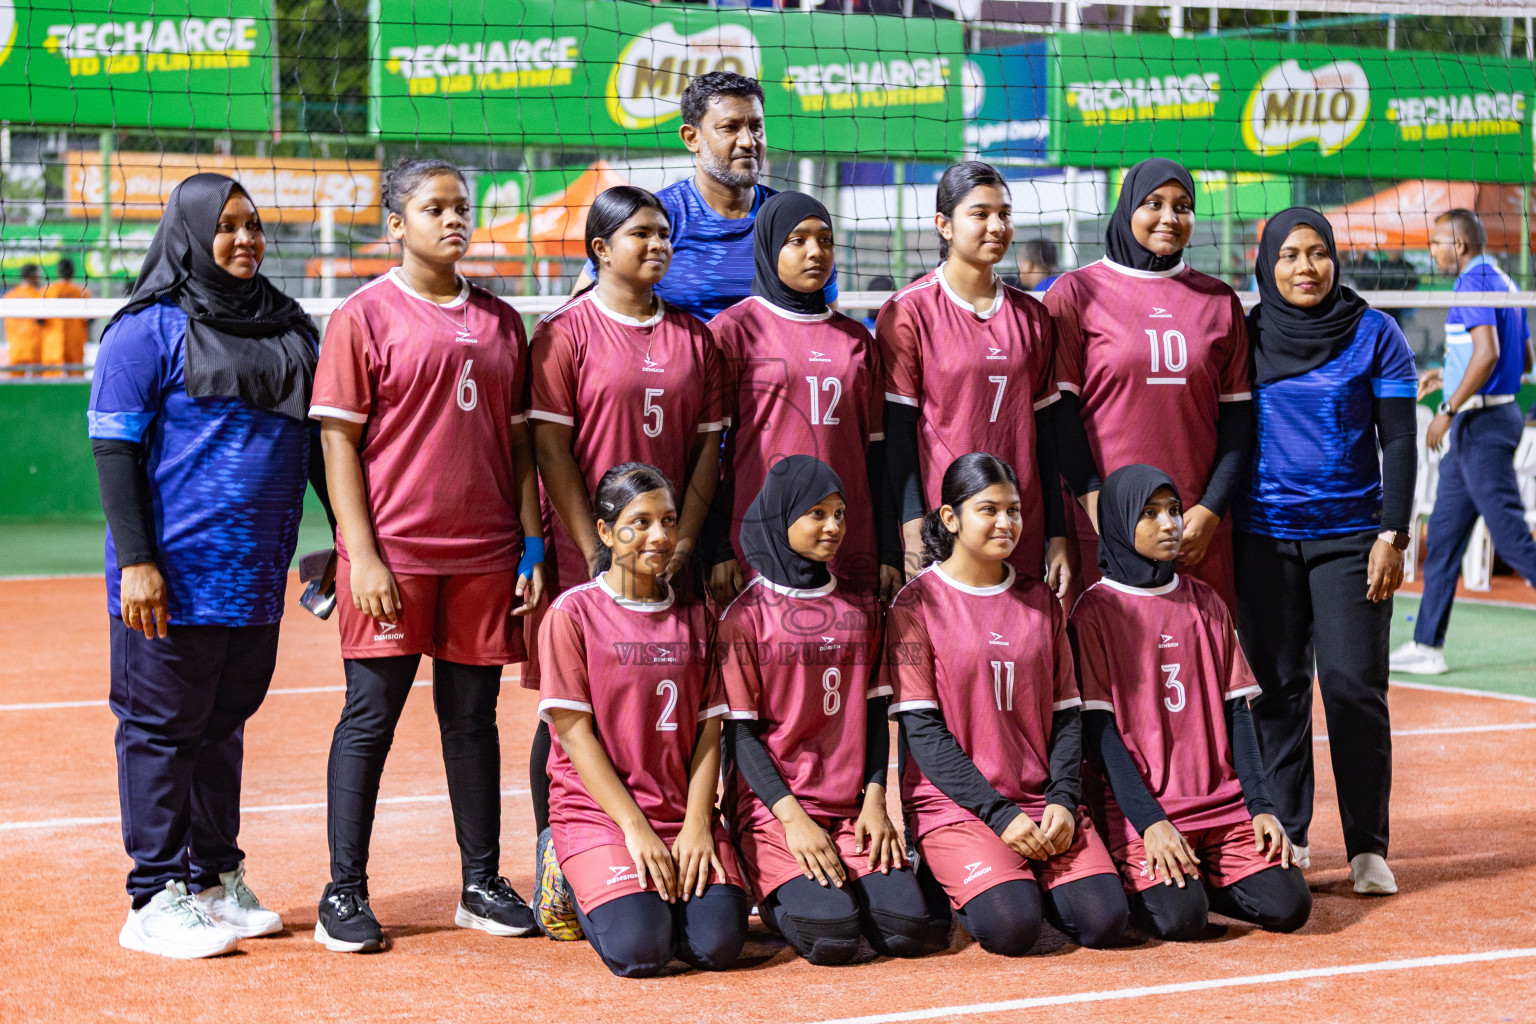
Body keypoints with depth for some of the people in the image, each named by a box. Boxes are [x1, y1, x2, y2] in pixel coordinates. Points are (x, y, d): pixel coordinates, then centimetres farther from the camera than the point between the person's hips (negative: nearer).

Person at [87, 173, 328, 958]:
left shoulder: (289, 330, 13)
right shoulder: (148, 329, -6)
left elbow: (318, 443, 19)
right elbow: (114, 449, -9)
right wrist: (135, 561, -16)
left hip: (257, 577, 6)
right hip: (175, 579, -6)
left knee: (225, 723, 15)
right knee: (162, 729, 0)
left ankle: (216, 881, 25)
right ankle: (155, 901, 5)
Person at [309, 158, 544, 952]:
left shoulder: (499, 321, 13)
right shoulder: (364, 315, -2)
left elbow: (518, 439, 15)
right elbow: (339, 441, -5)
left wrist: (533, 544, 8)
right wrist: (363, 555, -12)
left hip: (485, 554, 4)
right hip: (394, 552, -4)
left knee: (473, 715, 10)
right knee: (371, 716, -1)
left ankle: (482, 885, 18)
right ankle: (344, 894, 6)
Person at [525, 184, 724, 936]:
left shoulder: (693, 337, 10)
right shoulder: (565, 332, -3)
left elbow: (707, 446, 10)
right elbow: (551, 449, -7)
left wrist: (683, 543, -1)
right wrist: (596, 553, -12)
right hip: (582, 553, -4)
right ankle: (555, 873, 5)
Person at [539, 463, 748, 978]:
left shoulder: (693, 617, 10)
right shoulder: (573, 613, -3)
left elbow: (708, 730, 6)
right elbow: (576, 734, -8)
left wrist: (697, 824, -8)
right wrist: (636, 829, -14)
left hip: (684, 814, 3)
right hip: (598, 810, -3)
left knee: (718, 944, -20)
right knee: (640, 948, -24)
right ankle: (589, 885, 9)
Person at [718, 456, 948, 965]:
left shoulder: (862, 608, 14)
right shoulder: (745, 616, -2)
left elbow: (874, 712, 13)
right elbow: (740, 731, -5)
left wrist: (875, 799, -1)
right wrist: (793, 817, -15)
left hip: (852, 806, 4)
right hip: (772, 803, -4)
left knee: (907, 929, -18)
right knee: (831, 936, -25)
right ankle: (782, 895, 7)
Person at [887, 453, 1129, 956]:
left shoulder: (1041, 601, 13)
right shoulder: (918, 602, -3)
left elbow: (1067, 713, 12)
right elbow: (921, 728, -8)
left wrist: (1062, 800, -6)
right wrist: (1000, 814, -15)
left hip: (1043, 802, 4)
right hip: (955, 804, -4)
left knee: (1104, 920, -18)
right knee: (1011, 928, -27)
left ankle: (1027, 880, 11)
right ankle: (955, 881, 5)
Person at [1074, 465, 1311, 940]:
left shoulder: (1206, 603, 14)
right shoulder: (1095, 611, -2)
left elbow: (1236, 712, 11)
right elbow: (1098, 728, -7)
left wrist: (1260, 806, -1)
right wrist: (1149, 821, -17)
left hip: (1223, 803, 5)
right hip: (1139, 807, -4)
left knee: (1287, 905, -14)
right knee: (1179, 919, -25)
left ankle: (1200, 877, 12)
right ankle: (1136, 880, 7)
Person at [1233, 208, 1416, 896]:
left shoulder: (1374, 335, 0)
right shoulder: (1245, 337, 5)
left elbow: (1398, 442, 0)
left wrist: (1393, 535, -7)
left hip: (1349, 538, -2)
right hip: (1262, 538, 2)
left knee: (1354, 686, -7)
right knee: (1277, 687, 5)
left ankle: (1368, 847, 1)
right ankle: (1285, 837, 14)